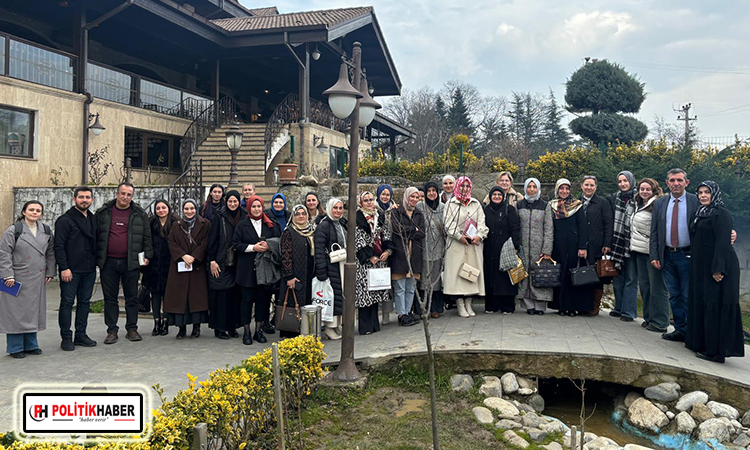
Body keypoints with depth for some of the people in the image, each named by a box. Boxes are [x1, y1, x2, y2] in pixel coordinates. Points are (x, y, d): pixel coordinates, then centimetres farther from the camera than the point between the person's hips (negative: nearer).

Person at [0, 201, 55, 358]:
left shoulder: (46, 231, 9)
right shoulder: (13, 230, -6)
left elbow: (50, 253, 16)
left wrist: (50, 272, 10)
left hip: (37, 280, 5)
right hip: (18, 279, -5)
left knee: (34, 311, 10)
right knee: (16, 312, -1)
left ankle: (31, 344, 21)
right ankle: (15, 347, 10)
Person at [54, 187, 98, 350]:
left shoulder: (93, 219, 14)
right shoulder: (65, 220, -6)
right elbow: (59, 246, -11)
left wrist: (96, 263, 9)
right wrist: (64, 268, -17)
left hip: (89, 269, 6)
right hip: (71, 270, -6)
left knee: (85, 302, 10)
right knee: (67, 302, 0)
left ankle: (81, 335, 19)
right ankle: (66, 338, 6)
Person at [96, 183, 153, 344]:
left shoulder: (140, 214, 5)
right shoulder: (103, 213, 6)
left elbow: (147, 237, 8)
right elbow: (95, 236, 9)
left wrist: (147, 255, 0)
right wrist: (96, 258, 4)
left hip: (131, 262, 0)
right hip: (108, 263, 1)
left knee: (132, 298, 5)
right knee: (110, 298, 6)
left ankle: (132, 329, 15)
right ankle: (112, 330, 14)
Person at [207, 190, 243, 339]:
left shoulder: (242, 218, 9)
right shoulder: (219, 217, -2)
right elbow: (212, 239, -4)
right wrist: (212, 260, -10)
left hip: (236, 263, 4)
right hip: (221, 263, -4)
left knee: (235, 294, 5)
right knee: (221, 293, -2)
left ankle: (232, 326, 14)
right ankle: (219, 328, 6)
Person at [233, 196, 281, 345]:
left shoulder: (271, 225, 10)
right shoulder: (242, 225, 4)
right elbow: (236, 244, -2)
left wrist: (268, 246, -11)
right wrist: (253, 247, -13)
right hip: (247, 268, -2)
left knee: (263, 298, 3)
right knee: (247, 299, 0)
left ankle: (258, 330, 14)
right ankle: (247, 331, 9)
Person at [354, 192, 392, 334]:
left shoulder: (380, 216, 14)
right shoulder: (357, 218, -5)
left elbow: (386, 235, 11)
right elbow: (358, 240, -10)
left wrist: (388, 251, -5)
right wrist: (370, 256, -13)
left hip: (380, 259, 6)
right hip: (364, 261, -5)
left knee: (376, 292, 9)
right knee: (365, 290, -6)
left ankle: (374, 324, 16)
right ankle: (365, 326, 0)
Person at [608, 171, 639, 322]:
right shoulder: (614, 198, 9)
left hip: (632, 245, -4)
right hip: (617, 244, 5)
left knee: (630, 278, 1)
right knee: (617, 277, 11)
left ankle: (628, 311, 6)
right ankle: (619, 308, 21)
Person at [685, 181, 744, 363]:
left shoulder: (721, 214, -11)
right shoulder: (701, 213, 15)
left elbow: (723, 242, -19)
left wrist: (718, 269, -25)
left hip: (717, 267, -9)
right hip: (701, 267, 9)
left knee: (715, 305, -6)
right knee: (700, 302, 13)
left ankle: (716, 351, -2)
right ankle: (700, 342, 23)